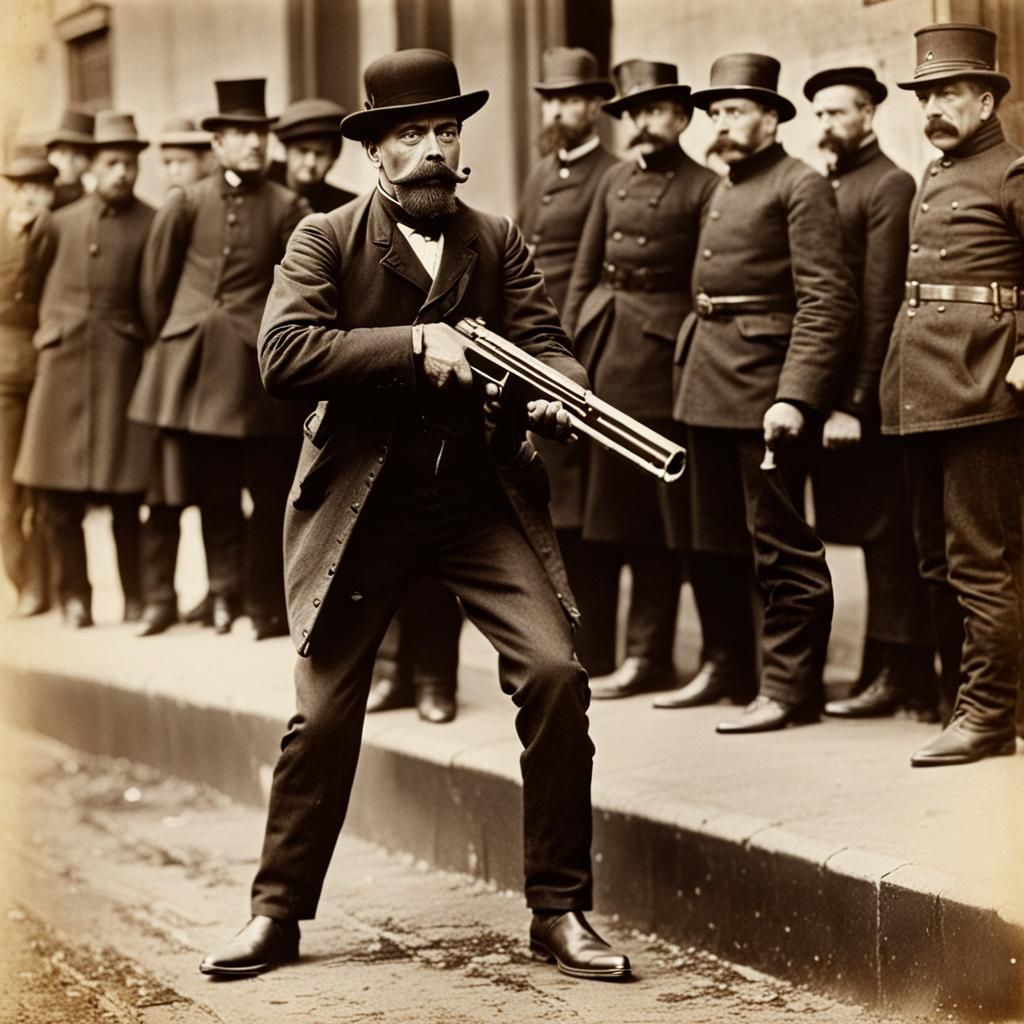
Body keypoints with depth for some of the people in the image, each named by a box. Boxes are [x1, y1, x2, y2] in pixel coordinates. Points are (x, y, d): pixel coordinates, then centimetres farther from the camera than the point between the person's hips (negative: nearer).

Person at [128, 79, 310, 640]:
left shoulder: (286, 208, 0)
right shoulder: (185, 203, 4)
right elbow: (156, 280, 9)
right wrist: (168, 340, 11)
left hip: (258, 362, -1)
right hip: (196, 358, 2)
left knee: (269, 491, -1)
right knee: (213, 489, 8)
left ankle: (266, 604, 5)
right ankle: (225, 590, 19)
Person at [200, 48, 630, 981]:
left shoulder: (498, 242, 7)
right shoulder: (327, 241, -3)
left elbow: (542, 339, -3)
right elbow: (283, 353, -17)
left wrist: (558, 398, -26)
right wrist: (416, 344, -23)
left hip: (484, 501, 2)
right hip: (361, 507, -2)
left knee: (556, 674, -13)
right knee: (324, 711, 5)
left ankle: (560, 910, 0)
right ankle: (278, 911, 24)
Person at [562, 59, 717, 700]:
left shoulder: (704, 188, -5)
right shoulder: (615, 183, 14)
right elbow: (584, 275, 15)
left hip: (667, 360, -6)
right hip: (611, 361, 6)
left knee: (674, 519, 0)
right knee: (634, 520, 10)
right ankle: (648, 657, 16)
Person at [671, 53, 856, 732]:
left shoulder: (801, 187, -8)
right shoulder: (724, 191, 19)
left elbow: (827, 301, -16)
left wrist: (795, 397, -24)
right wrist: (694, 363, 11)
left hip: (766, 388, -9)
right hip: (709, 383, 9)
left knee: (781, 548, -5)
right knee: (713, 542, 16)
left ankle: (791, 688, 1)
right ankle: (728, 669, 28)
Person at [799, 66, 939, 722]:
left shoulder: (890, 187, -9)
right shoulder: (827, 188, 18)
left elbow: (881, 301, -15)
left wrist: (856, 400, -18)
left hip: (870, 390, -8)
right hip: (834, 387, 8)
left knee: (885, 531, -4)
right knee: (878, 532, 11)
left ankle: (898, 675, 1)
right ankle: (898, 673, 17)